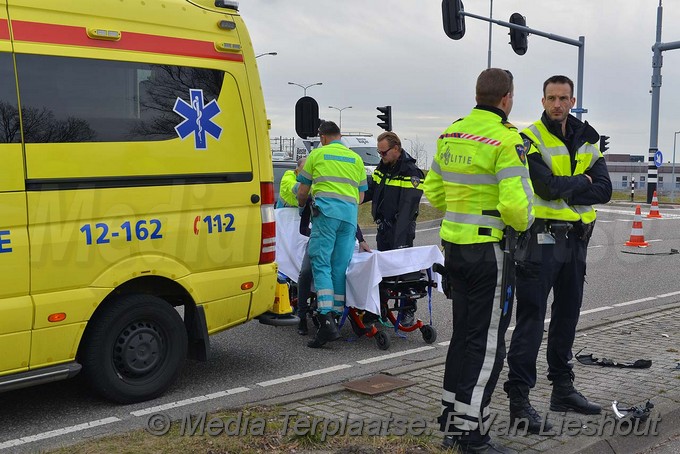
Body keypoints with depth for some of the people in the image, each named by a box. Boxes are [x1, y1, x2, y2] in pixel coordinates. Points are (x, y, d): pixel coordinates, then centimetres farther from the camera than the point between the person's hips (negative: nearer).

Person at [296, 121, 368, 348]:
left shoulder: (317, 154, 14)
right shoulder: (356, 158, 22)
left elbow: (302, 191, 18)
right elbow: (361, 194, 22)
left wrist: (301, 205, 38)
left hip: (325, 210, -3)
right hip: (350, 213, 4)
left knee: (321, 263, -7)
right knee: (341, 267, 5)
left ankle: (326, 321, -20)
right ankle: (337, 316, 7)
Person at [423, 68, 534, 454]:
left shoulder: (451, 134, 8)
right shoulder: (506, 139, -15)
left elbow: (433, 190, 15)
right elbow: (516, 203, -22)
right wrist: (524, 224, -2)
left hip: (454, 246, 8)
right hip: (491, 251, -8)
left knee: (464, 333, 18)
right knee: (488, 341, 1)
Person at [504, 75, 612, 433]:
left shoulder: (586, 141, 11)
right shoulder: (530, 139, -7)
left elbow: (604, 190, -1)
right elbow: (547, 186, -21)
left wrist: (562, 188, -13)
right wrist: (581, 181, -5)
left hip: (576, 240, 6)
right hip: (542, 239, -6)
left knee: (567, 316, 15)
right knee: (531, 319, -5)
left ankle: (562, 388, 28)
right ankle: (519, 397, 0)